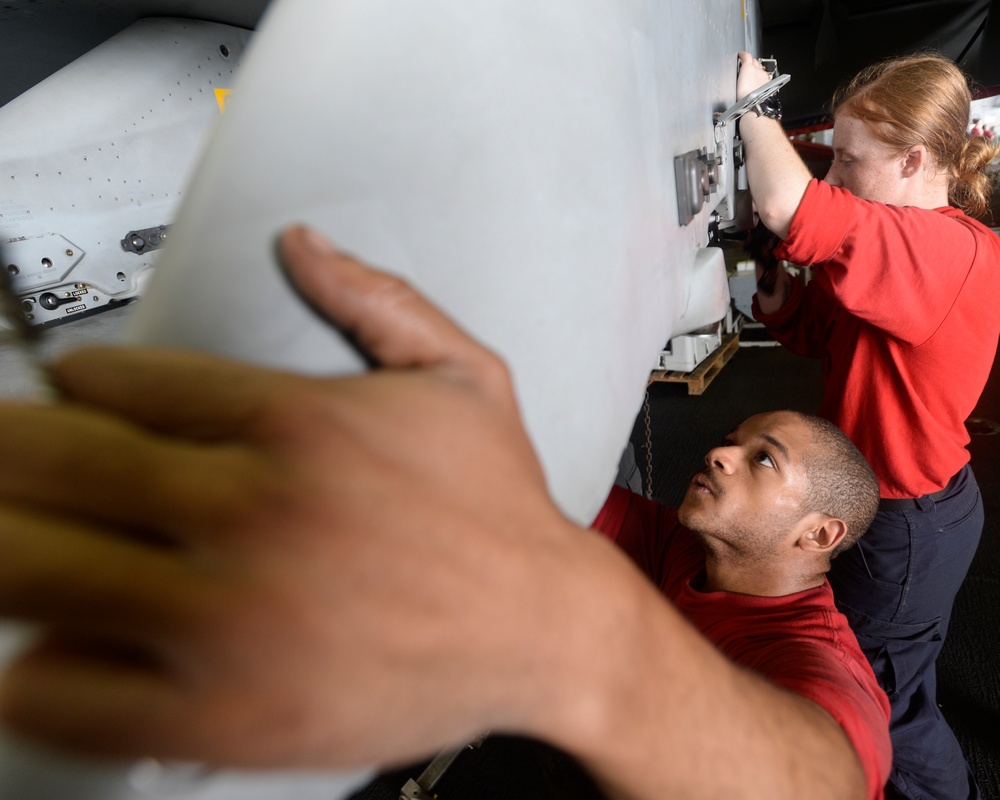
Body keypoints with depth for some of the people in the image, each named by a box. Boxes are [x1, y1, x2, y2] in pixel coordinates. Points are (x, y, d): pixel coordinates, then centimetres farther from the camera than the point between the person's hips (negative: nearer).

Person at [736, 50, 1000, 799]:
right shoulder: (911, 246, 3)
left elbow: (791, 204, -43)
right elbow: (812, 332, 7)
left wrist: (753, 101, -26)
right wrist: (774, 274, -12)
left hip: (908, 523, -9)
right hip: (898, 497, 9)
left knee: (885, 699, 13)